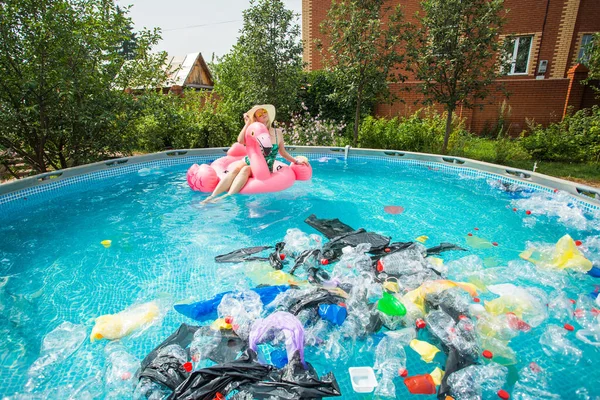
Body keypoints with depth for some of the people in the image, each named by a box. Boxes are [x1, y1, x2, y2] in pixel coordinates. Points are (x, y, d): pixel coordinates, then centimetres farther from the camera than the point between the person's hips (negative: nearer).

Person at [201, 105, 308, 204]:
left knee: (245, 170, -33)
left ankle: (227, 197, -54)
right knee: (235, 169, -32)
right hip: (249, 162, 1)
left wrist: (296, 161, 13)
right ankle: (212, 196, -45)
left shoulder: (278, 133, 4)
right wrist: (248, 123, -14)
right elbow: (240, 141, -20)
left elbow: (283, 152, 18)